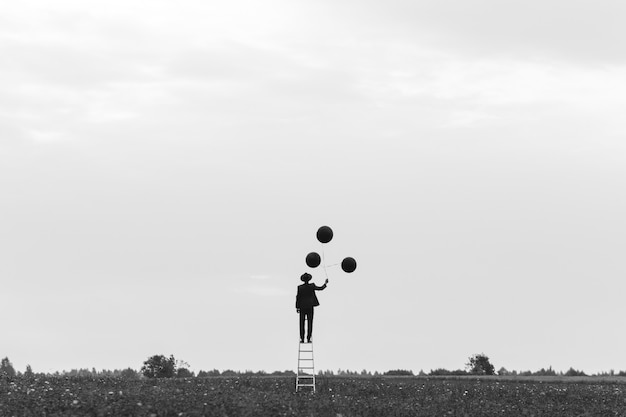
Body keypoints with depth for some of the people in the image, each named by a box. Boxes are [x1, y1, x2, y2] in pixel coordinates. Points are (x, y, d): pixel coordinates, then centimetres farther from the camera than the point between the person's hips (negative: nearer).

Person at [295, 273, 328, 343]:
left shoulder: (300, 287, -8)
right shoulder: (311, 286, -8)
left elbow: (298, 297, -6)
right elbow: (321, 288, 4)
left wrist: (297, 307, 1)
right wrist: (325, 283, 22)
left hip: (302, 307, 0)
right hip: (310, 307, 0)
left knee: (302, 323, 5)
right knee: (310, 323, 4)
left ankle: (302, 339, 2)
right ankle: (308, 339, 0)